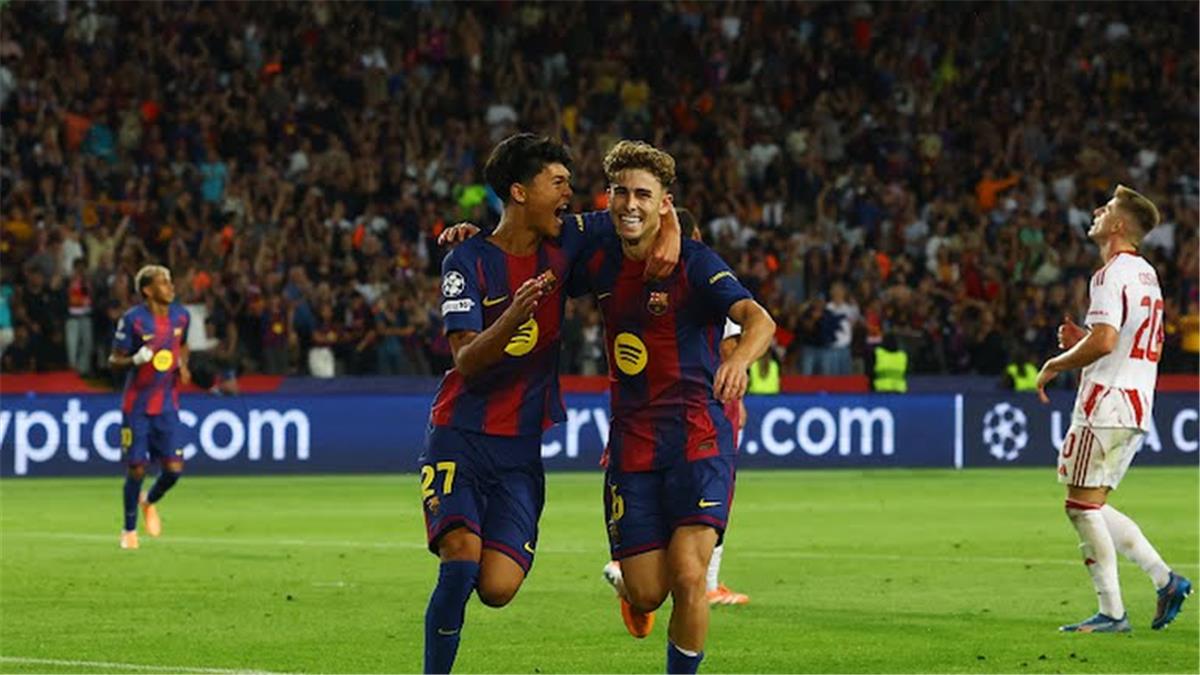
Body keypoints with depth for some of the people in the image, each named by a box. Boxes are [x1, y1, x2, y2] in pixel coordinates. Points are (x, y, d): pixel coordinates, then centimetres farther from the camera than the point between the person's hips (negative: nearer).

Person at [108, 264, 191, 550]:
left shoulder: (181, 315, 2)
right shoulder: (132, 320, -12)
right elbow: (114, 360, -7)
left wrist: (183, 366, 2)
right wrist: (135, 360, -27)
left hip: (167, 405, 4)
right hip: (136, 405, -4)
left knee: (174, 468, -5)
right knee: (136, 468, -3)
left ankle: (150, 502, 28)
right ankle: (129, 530, 17)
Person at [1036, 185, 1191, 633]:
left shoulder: (1112, 275, -13)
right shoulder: (1146, 274, 18)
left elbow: (1103, 341, -23)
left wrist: (1056, 364, -9)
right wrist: (1081, 343, 16)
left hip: (1107, 403, -10)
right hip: (1138, 406, 10)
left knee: (1083, 505, -6)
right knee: (1092, 508, 14)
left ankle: (1112, 613, -7)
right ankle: (1165, 579, 7)